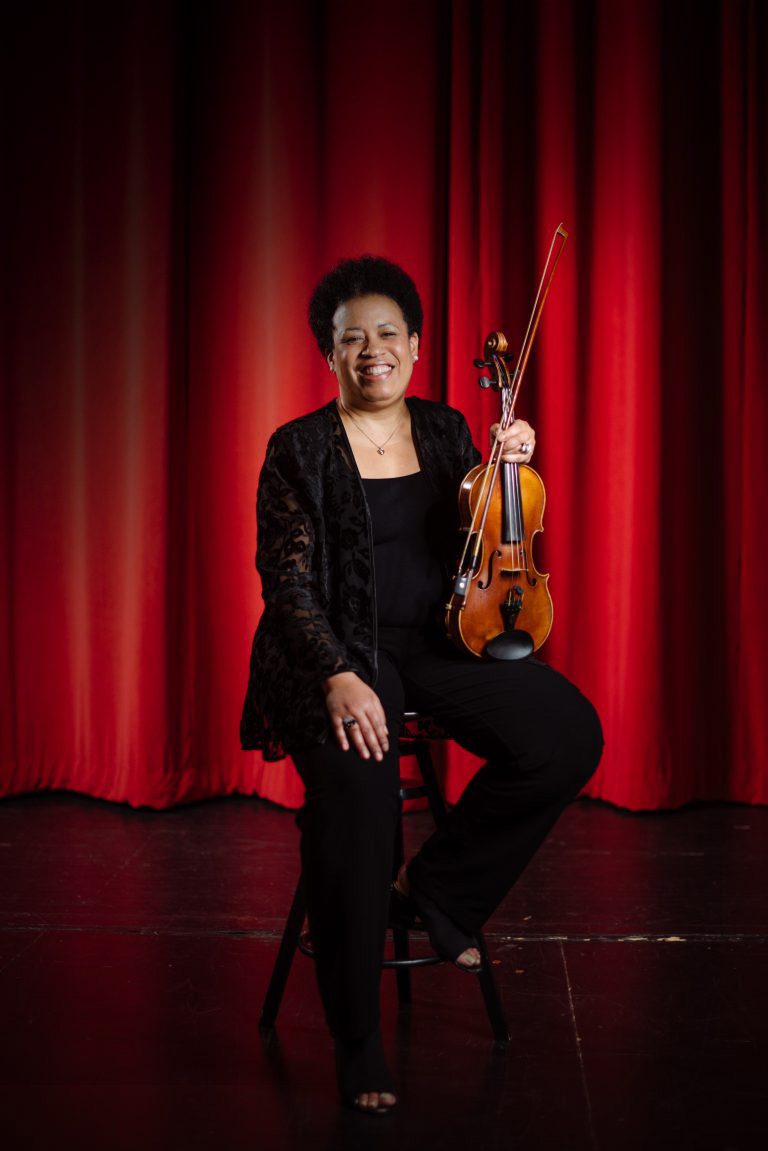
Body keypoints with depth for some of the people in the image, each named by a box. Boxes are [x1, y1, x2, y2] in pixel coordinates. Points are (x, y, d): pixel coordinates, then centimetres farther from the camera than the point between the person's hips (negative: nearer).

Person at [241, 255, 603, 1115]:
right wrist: (338, 676, -21)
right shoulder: (299, 450, 0)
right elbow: (288, 584, -6)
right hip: (339, 651, -4)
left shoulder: (445, 431, 12)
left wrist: (508, 473, -9)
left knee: (569, 736, -23)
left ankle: (436, 885, 0)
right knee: (357, 789, -32)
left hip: (438, 642, 4)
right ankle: (357, 1045, -15)